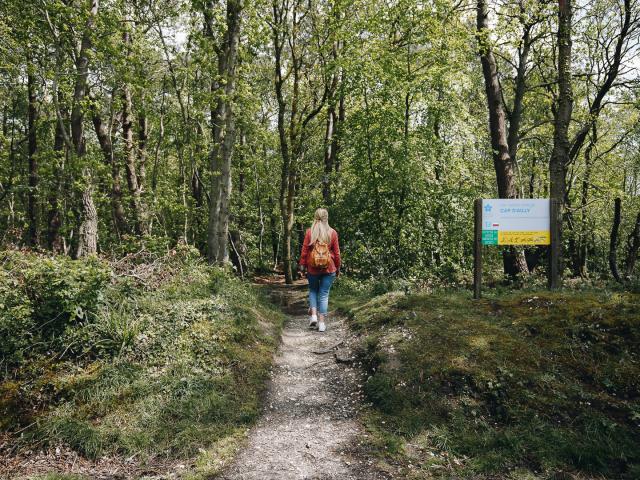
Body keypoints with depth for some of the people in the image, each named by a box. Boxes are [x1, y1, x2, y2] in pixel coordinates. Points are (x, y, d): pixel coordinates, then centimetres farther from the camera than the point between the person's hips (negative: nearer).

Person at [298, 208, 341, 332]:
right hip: (328, 269, 0)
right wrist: (338, 268, 12)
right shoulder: (332, 233, -3)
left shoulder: (309, 232, -5)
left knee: (313, 291, 19)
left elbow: (304, 250, -3)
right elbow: (336, 253, 2)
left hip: (312, 268, 0)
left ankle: (313, 315, 4)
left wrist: (302, 265, 7)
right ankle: (322, 322, 6)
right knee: (324, 294, 6)